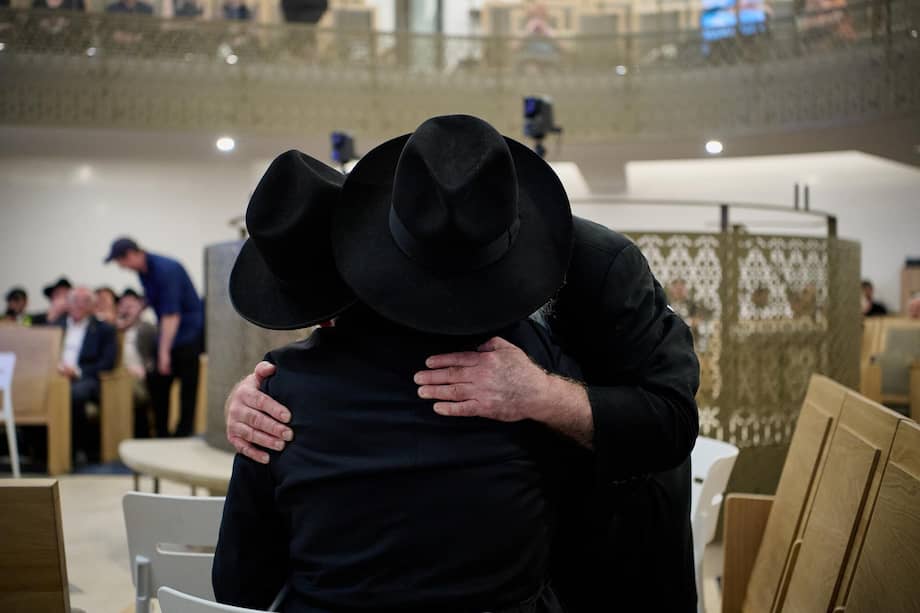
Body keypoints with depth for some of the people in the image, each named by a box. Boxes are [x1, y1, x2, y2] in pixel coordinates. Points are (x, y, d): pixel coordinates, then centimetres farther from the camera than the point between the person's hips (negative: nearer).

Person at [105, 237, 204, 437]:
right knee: (157, 383, 9)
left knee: (187, 389, -4)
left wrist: (164, 352, -27)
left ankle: (183, 436, 2)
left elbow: (171, 314, -27)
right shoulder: (143, 270, 4)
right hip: (168, 333, 9)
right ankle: (161, 434, 17)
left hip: (188, 332, -9)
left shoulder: (165, 269, -23)